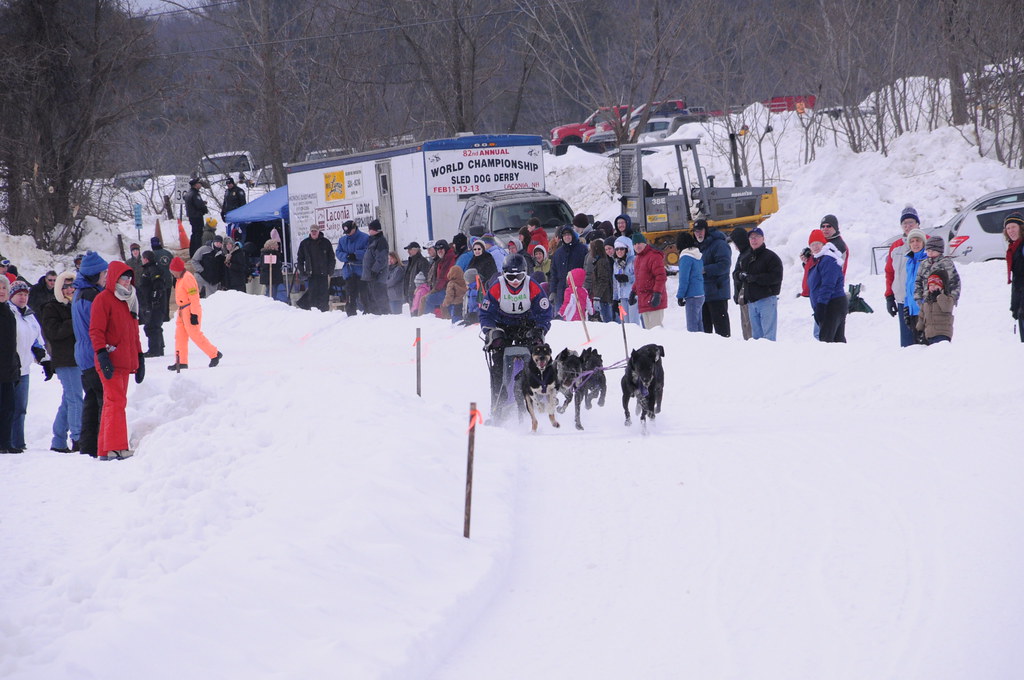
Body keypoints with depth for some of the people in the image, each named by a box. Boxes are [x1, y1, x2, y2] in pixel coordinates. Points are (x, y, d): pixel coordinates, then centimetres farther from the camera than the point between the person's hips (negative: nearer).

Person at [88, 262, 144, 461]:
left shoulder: (127, 301, 21)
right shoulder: (103, 299, -6)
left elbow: (133, 332, 27)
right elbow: (96, 330, -13)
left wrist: (139, 357, 22)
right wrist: (102, 354, -23)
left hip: (125, 361, 9)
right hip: (110, 362, -9)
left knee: (115, 402, 9)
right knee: (116, 401, -15)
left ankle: (105, 449, 12)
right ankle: (115, 446, -19)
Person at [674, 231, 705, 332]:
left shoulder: (686, 257, -12)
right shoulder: (698, 256, 12)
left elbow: (684, 279, -15)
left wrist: (680, 296, -8)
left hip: (692, 296, -9)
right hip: (700, 295, 9)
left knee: (692, 327, -8)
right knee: (699, 325, 14)